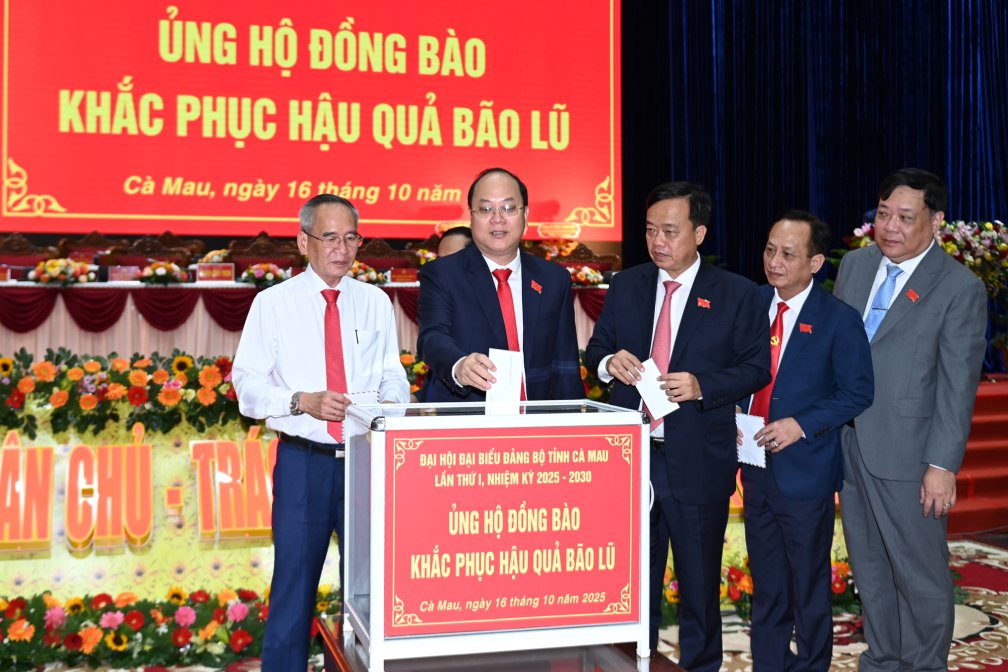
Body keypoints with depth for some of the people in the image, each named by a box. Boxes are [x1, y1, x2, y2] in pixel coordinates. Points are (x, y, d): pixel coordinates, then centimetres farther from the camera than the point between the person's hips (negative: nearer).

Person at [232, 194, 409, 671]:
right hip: (303, 460, -2)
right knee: (294, 581, 4)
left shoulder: (375, 302, 8)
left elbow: (393, 376, 9)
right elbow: (248, 382, -5)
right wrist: (303, 402, -20)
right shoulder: (273, 302, 0)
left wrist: (392, 401, -13)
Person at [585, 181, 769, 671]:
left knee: (699, 581, 10)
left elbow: (757, 369, -4)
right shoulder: (624, 287, 7)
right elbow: (596, 349, 11)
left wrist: (702, 387, -19)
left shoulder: (738, 295, -3)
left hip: (698, 462, -3)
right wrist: (609, 362, -12)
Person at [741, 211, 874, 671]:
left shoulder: (839, 320, -11)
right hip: (757, 466, 5)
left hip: (805, 472, -5)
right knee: (766, 584, 18)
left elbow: (858, 393, -11)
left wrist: (801, 425, -20)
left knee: (809, 583, 9)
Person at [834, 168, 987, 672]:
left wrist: (942, 465, -14)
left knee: (921, 574, 7)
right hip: (847, 447, 6)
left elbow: (958, 387, -12)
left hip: (908, 457, -6)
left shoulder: (960, 288, -10)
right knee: (869, 568, 18)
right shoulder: (854, 265, 7)